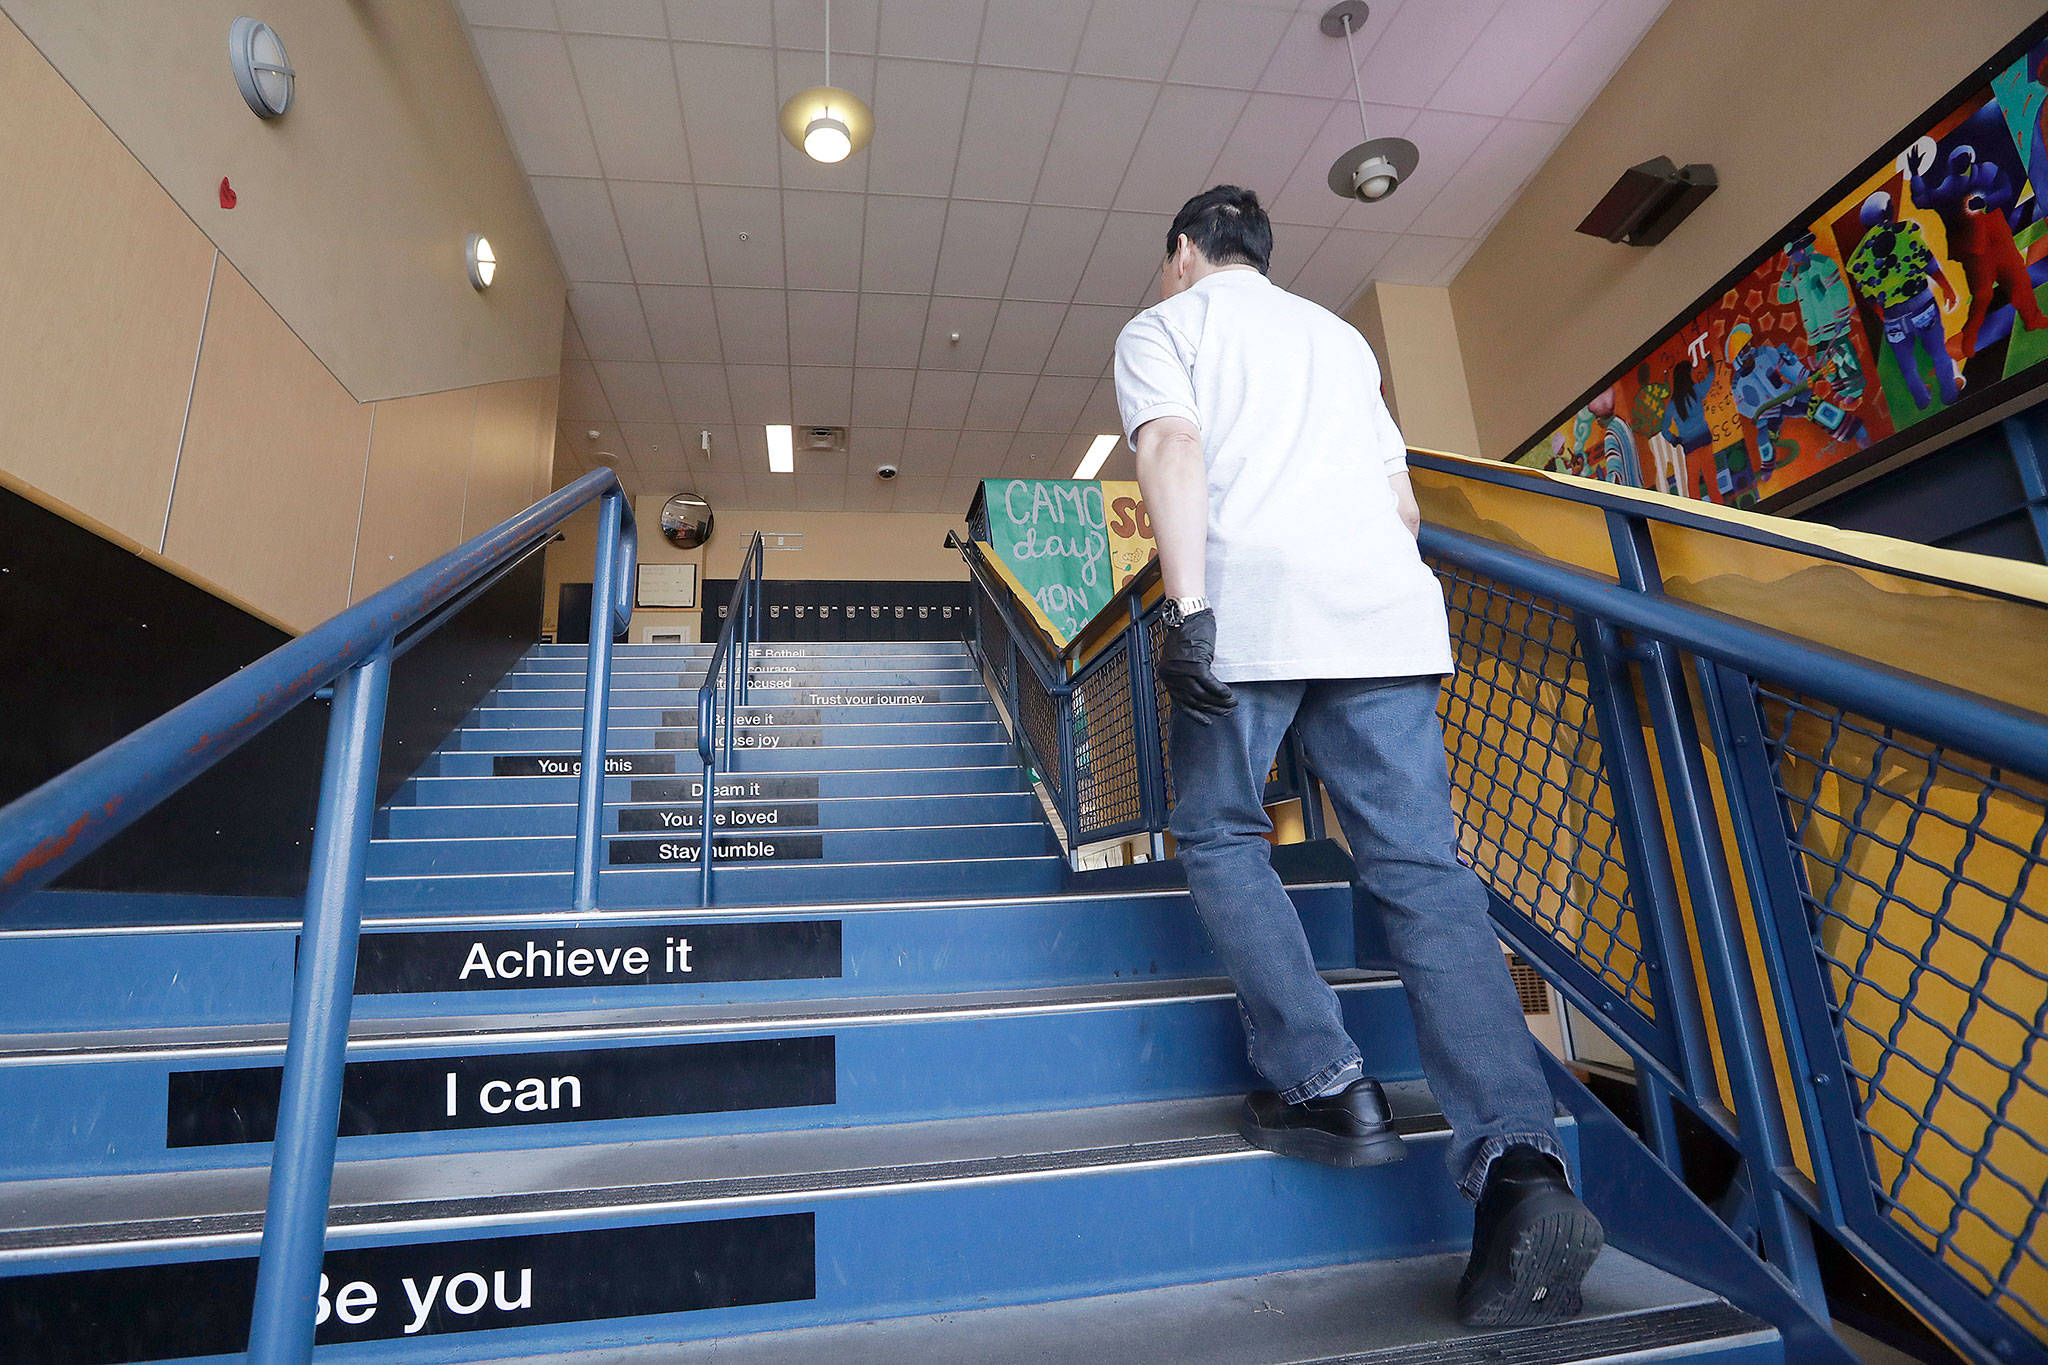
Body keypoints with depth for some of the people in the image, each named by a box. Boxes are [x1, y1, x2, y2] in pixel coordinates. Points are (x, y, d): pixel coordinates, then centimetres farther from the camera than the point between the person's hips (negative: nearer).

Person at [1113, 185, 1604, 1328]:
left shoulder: (1163, 328, 17)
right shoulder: (1340, 337, 32)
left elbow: (1175, 449, -5)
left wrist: (1187, 605, -15)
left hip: (1252, 601, -4)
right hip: (1387, 604, 5)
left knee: (1221, 836, 11)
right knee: (1423, 867, -2)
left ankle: (1327, 1087, 2)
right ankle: (1522, 1163, -12)